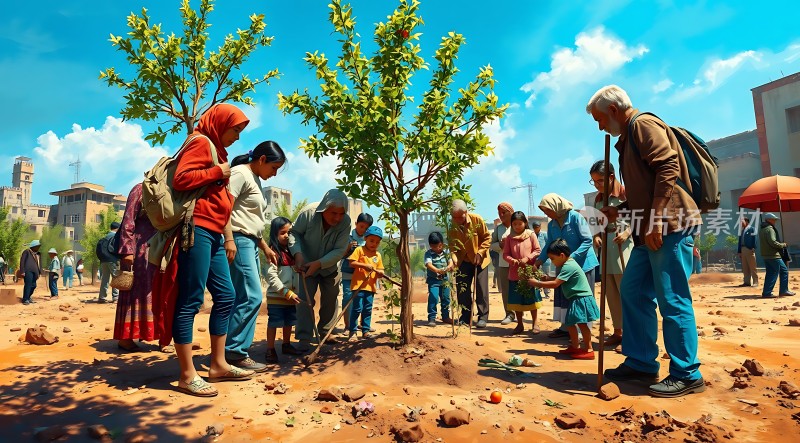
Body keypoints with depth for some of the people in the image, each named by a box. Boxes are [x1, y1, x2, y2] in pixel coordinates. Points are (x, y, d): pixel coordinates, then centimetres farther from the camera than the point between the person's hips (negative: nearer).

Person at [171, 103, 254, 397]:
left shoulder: (217, 150, 24)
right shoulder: (201, 142, -2)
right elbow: (181, 179, -18)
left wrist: (228, 237, 17)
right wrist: (218, 172, -8)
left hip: (213, 234, 10)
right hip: (197, 229, -10)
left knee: (226, 296, 10)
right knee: (190, 301, -6)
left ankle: (218, 365, 18)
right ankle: (188, 375, 1)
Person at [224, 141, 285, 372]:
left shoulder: (255, 179, 21)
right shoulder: (240, 173, -7)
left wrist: (265, 247, 25)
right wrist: (229, 239, -25)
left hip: (250, 243, 10)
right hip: (238, 240, -10)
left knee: (249, 298, 8)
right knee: (251, 297, -12)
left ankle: (237, 351, 14)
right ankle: (234, 352, -3)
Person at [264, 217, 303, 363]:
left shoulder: (290, 251, 11)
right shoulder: (273, 252, -12)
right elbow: (271, 276, -19)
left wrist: (293, 293, 5)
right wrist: (286, 292, -21)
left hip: (291, 295, 7)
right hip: (276, 296, -7)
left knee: (289, 322, 16)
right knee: (273, 323, 0)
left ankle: (286, 345, 31)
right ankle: (270, 350, 10)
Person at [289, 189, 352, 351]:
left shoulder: (345, 221, -27)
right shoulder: (308, 213, -29)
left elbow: (339, 250, -25)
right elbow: (294, 232, -15)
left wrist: (319, 263, -34)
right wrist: (297, 254, -30)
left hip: (330, 266, 2)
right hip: (307, 264, -2)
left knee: (331, 300, 11)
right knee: (305, 299, -11)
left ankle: (325, 333, 29)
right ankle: (304, 339, -6)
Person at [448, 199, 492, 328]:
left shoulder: (476, 219, -19)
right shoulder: (452, 226, -13)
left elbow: (487, 237, -10)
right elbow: (452, 245, -8)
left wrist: (480, 252, -19)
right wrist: (454, 258, -26)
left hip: (479, 259, -3)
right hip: (463, 261, 3)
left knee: (481, 289, -2)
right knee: (462, 289, 4)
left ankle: (483, 317, 8)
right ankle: (465, 316, 17)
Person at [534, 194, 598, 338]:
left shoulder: (575, 217, -16)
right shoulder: (551, 225, 3)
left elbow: (587, 240, -19)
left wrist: (572, 257, -29)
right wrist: (539, 261, -7)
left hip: (582, 264, -7)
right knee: (563, 296, 10)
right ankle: (566, 327, 20)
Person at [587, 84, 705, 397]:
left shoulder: (644, 124, -5)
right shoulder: (628, 137, 24)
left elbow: (667, 168, -19)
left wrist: (656, 219, -23)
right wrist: (620, 210, 16)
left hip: (669, 226, -10)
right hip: (651, 230, 11)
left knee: (672, 300, -5)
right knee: (633, 291, 11)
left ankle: (687, 375, 6)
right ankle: (641, 363, 21)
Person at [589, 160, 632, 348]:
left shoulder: (624, 193, -7)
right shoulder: (598, 198, 12)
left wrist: (627, 232, -22)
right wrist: (596, 236, 0)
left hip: (622, 245, -7)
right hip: (605, 247, 7)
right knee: (610, 292, 9)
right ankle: (617, 332, 19)